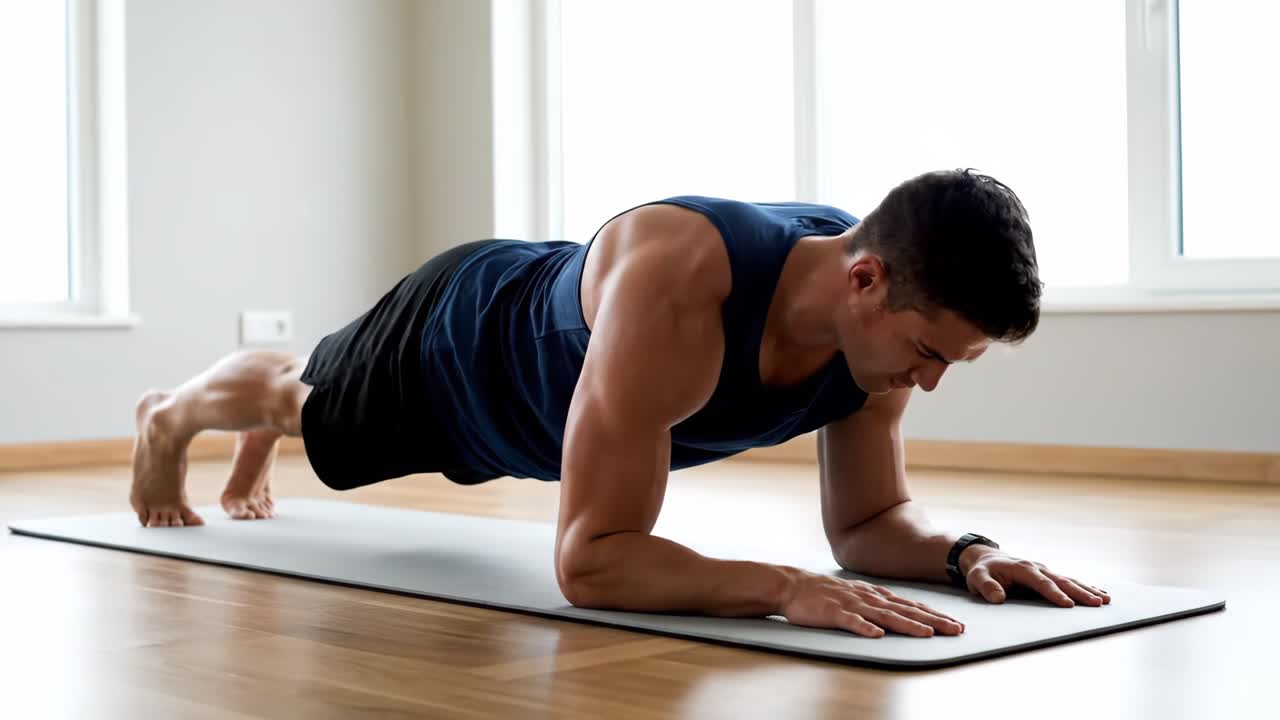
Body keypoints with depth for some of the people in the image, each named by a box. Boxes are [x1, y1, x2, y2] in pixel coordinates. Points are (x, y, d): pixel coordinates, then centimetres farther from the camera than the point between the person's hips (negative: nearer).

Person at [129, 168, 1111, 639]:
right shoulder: (674, 288, -52)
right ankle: (171, 416, 66)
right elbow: (591, 560, -51)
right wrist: (785, 586, -61)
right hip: (452, 340, -6)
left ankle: (254, 446, 74)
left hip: (540, 348, 6)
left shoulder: (883, 316, -30)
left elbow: (868, 518, -17)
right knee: (308, 404, 30)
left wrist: (963, 551, -37)